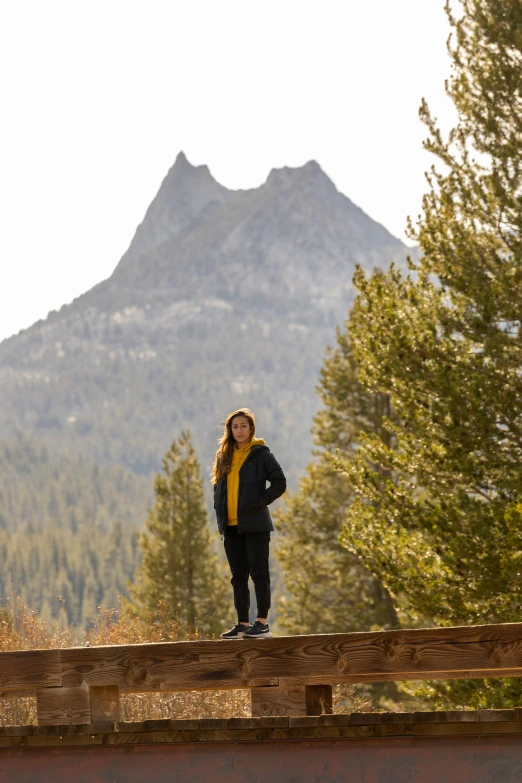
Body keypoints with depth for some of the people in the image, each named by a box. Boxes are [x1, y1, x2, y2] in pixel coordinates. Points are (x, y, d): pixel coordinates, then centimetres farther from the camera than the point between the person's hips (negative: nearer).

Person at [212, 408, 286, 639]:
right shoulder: (224, 456, 15)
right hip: (231, 525, 6)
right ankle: (243, 624, 11)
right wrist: (220, 510, 8)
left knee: (259, 573, -4)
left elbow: (279, 483, -6)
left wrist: (259, 502, -13)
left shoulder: (261, 454, -3)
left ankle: (262, 623, -2)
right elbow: (218, 486, 23)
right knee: (238, 576, 8)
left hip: (255, 524, -6)